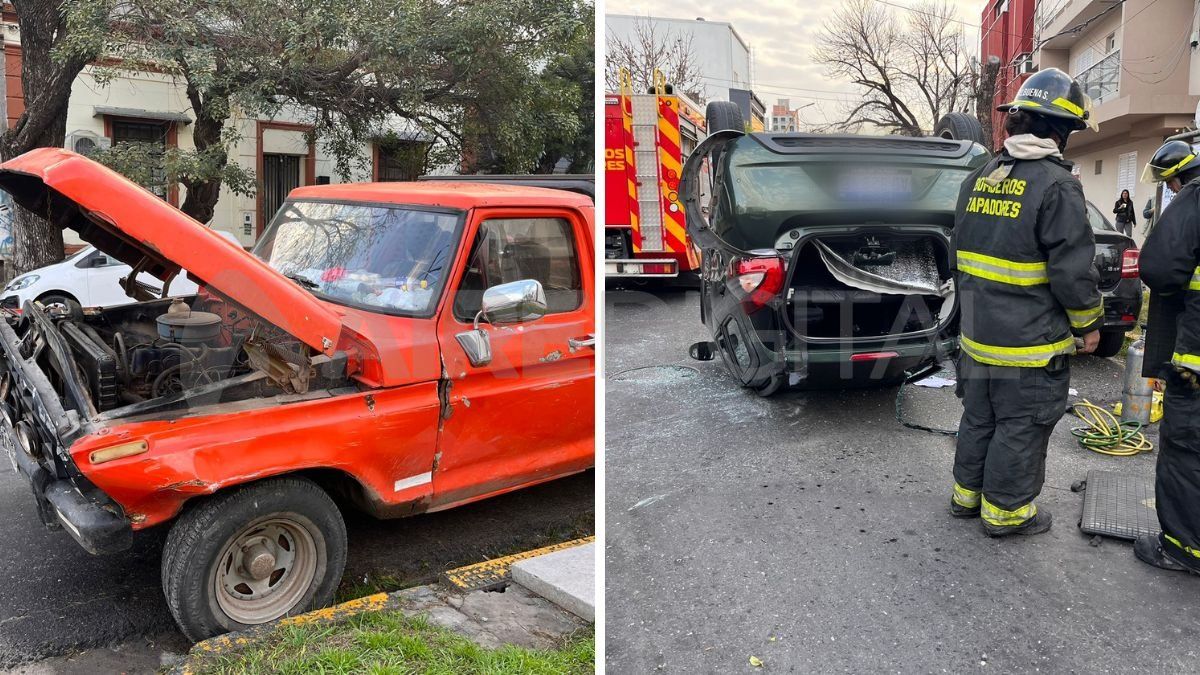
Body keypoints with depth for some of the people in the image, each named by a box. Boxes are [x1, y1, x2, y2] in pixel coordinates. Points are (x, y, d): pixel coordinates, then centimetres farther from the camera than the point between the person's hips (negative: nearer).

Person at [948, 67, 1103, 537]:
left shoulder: (979, 179, 6)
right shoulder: (1056, 186, -18)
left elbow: (958, 255, 15)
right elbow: (1073, 272, -18)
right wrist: (1089, 324, -2)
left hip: (977, 335, 7)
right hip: (1030, 345, -7)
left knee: (978, 418, 20)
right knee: (1020, 428, 7)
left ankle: (968, 493, 32)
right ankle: (1005, 510, 20)